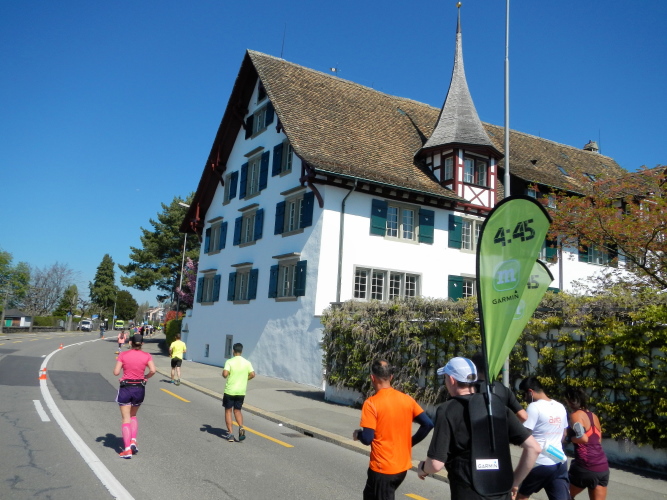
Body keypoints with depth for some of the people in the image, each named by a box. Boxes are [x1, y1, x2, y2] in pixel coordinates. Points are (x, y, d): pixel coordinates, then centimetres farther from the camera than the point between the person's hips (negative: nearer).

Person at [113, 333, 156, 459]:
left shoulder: (123, 355, -6)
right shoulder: (146, 356, -4)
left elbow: (116, 372, -8)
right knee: (133, 416, 23)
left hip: (125, 388, -2)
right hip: (139, 388, 2)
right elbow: (153, 370, -15)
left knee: (126, 419, 2)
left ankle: (127, 449, -5)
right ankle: (133, 440, 7)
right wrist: (145, 377, 4)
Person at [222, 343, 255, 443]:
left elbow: (225, 374, -21)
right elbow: (252, 374, -4)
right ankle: (241, 427, -7)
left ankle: (230, 433, 5)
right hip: (241, 391, 3)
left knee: (228, 410, 10)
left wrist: (223, 374, 2)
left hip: (230, 390, -3)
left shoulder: (229, 361, -10)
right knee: (237, 410, 17)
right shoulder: (247, 362, 0)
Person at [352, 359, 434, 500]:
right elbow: (428, 424, -1)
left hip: (382, 468, -6)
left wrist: (358, 434, 3)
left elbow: (367, 439, -18)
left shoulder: (371, 403, -17)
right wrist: (410, 442, 10)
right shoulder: (407, 399, 0)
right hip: (402, 466, 6)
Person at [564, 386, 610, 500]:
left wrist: (570, 438, -3)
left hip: (585, 467, -6)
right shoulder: (593, 416, 14)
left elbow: (583, 438, -21)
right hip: (602, 467, 7)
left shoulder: (575, 415, -9)